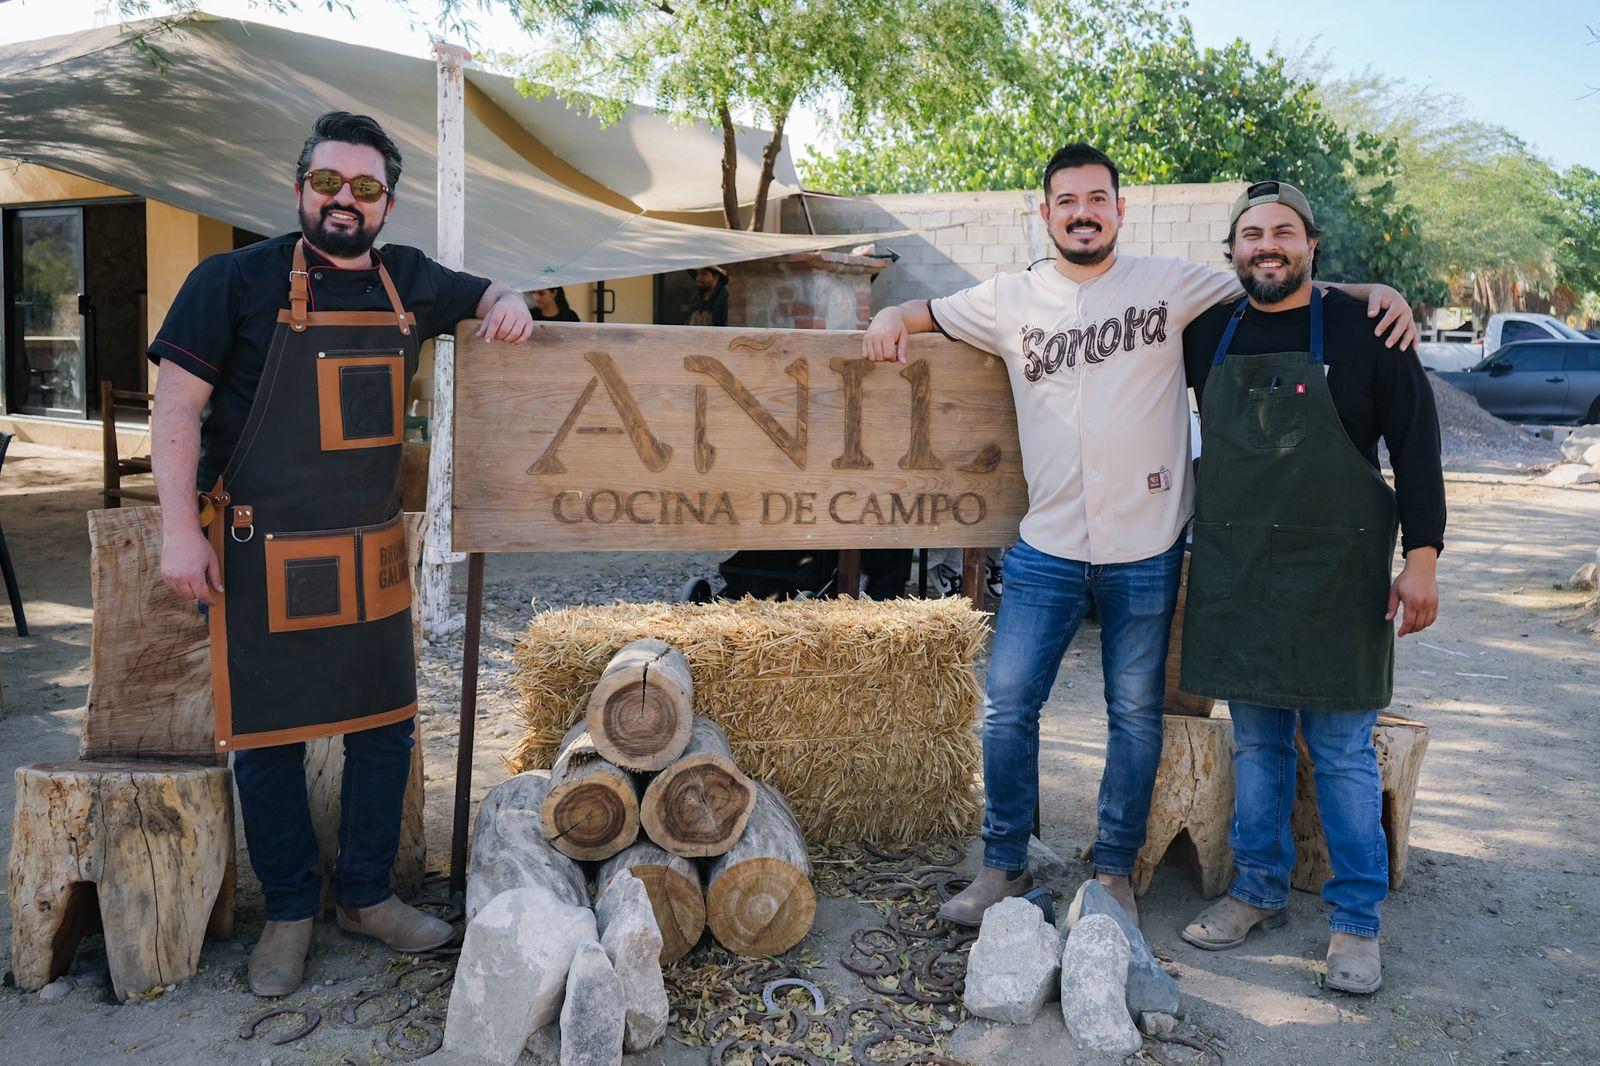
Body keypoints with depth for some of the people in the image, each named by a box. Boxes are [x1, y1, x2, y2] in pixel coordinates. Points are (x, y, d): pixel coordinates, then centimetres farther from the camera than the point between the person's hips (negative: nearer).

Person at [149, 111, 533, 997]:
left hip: (373, 554, 5)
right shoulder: (236, 279, -5)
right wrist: (180, 530, -13)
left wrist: (509, 306, 1)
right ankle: (289, 912, 24)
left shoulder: (407, 281, 8)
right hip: (263, 556, -4)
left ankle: (367, 896, 29)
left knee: (384, 728, 11)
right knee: (269, 740, 6)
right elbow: (177, 405, -6)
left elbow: (486, 297, 26)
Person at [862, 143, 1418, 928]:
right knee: (1007, 705, 2)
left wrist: (1373, 290, -8)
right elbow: (930, 313, 18)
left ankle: (1114, 872, 26)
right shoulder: (1012, 300, 6)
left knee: (1136, 715, 9)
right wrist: (891, 317, -4)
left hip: (1145, 548, -1)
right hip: (1047, 547, 2)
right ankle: (1004, 868, 18)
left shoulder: (1170, 284, 1)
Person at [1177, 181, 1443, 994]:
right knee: (1255, 743, 13)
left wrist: (1422, 559, -9)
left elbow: (1416, 444, -5)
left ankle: (1355, 921, 16)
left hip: (1336, 577, -3)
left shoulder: (1361, 329, -4)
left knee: (1343, 752, 3)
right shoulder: (1210, 334, 6)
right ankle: (1258, 891, 28)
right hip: (1235, 578, 4)